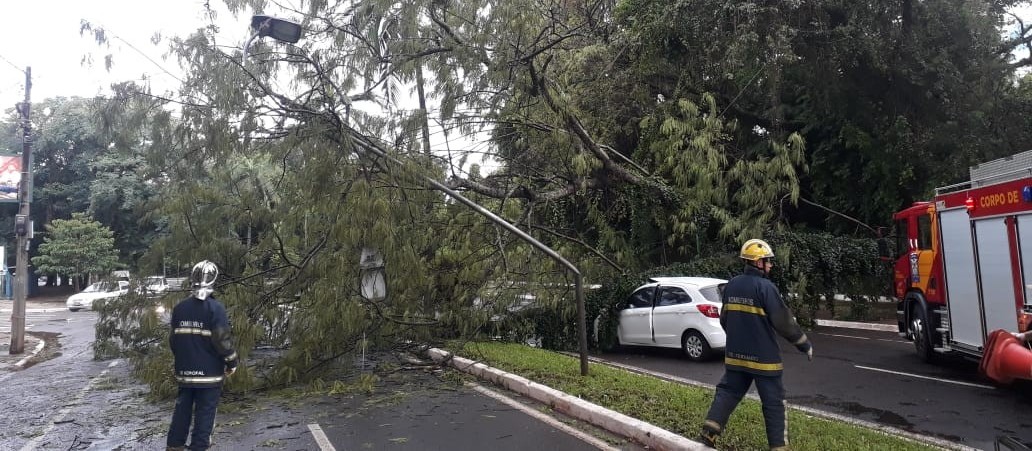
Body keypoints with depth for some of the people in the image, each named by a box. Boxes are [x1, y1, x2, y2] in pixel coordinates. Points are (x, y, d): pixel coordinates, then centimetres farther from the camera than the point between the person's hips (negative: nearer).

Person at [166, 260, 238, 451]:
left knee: (182, 408, 18)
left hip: (184, 371, 5)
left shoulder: (179, 308, 2)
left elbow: (173, 338, 10)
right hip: (209, 372, -5)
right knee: (205, 412, 4)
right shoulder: (215, 307, -16)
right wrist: (232, 362, -5)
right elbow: (222, 339, -17)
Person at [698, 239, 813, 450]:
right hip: (763, 358, -6)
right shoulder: (766, 287, -16)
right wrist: (805, 344, 0)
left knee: (726, 393, 14)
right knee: (773, 403, 7)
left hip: (735, 355, 6)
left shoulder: (731, 285, 4)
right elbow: (784, 322, -13)